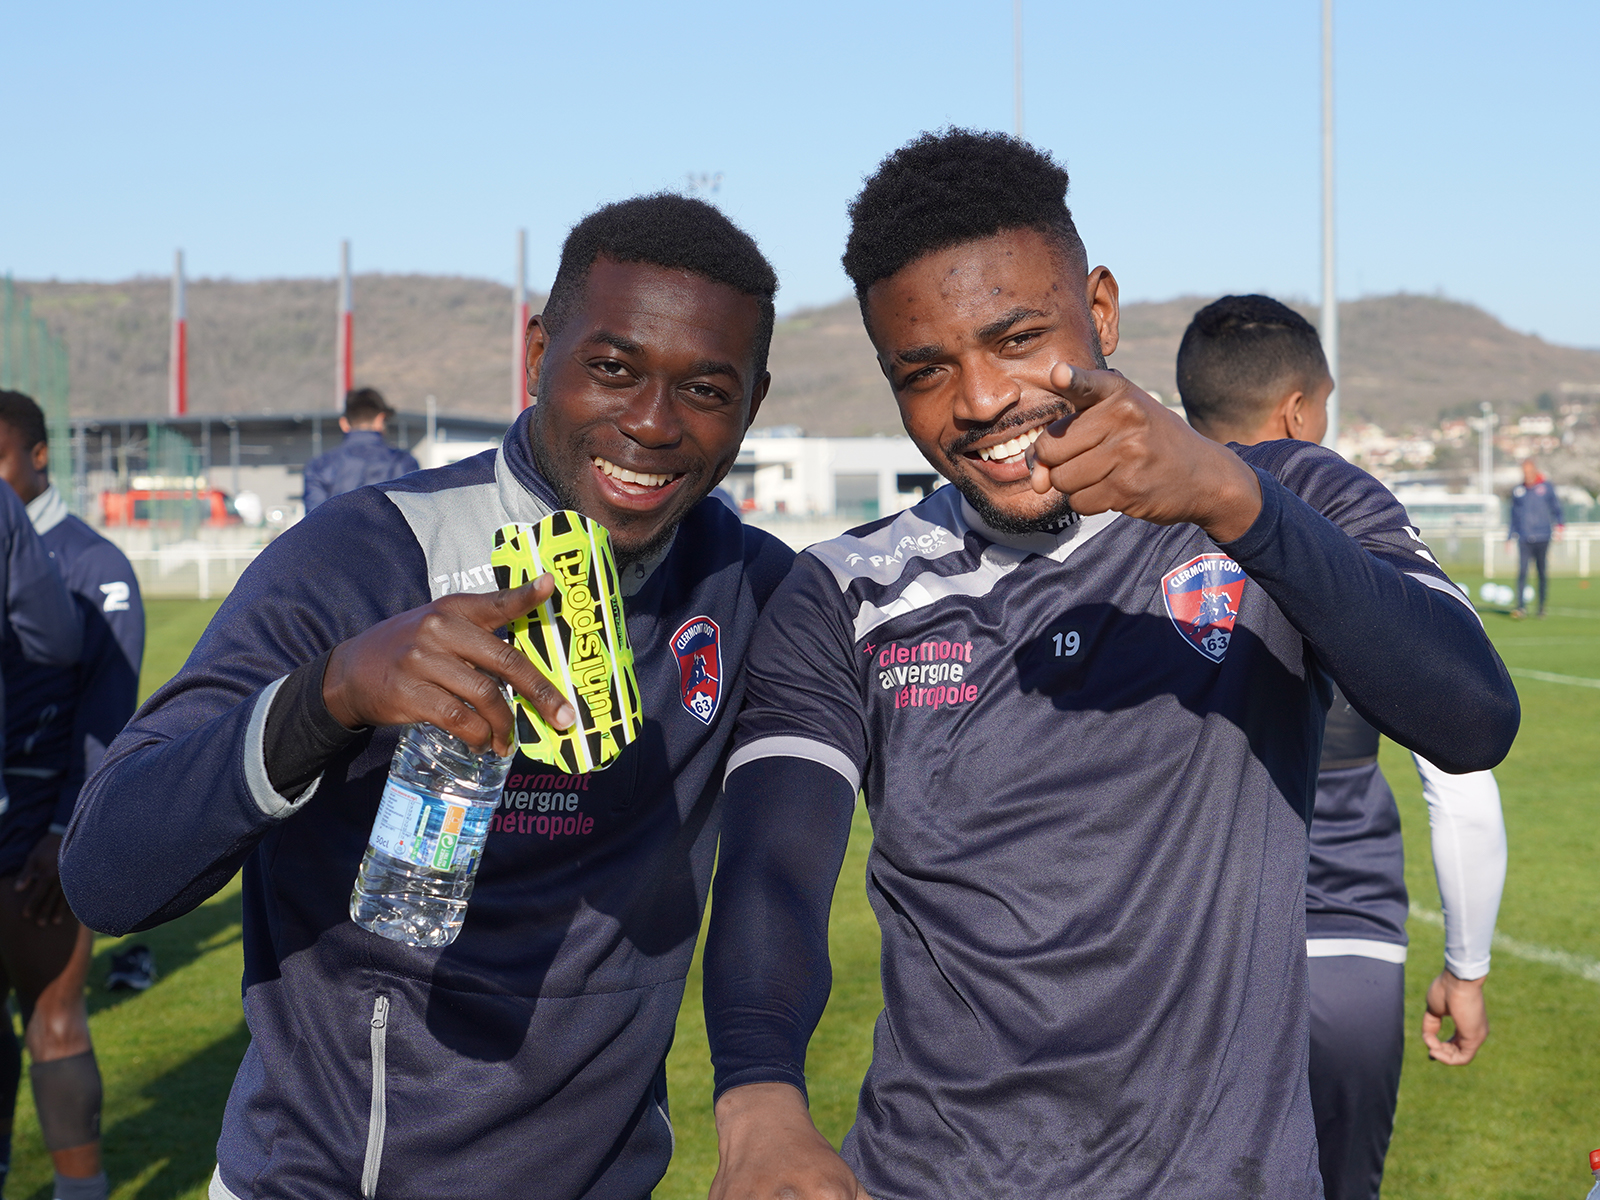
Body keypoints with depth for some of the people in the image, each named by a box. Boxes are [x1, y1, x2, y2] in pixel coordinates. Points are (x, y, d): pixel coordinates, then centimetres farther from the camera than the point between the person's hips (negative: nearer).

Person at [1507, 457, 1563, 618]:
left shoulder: (1547, 487, 5)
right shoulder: (1517, 491, 9)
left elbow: (1556, 508, 8)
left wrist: (1560, 524, -10)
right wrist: (1510, 537, 12)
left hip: (1542, 538, -1)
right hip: (1524, 539, 1)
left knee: (1542, 573, 4)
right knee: (1522, 572, -12)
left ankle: (1542, 607, 14)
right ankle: (1521, 607, -16)